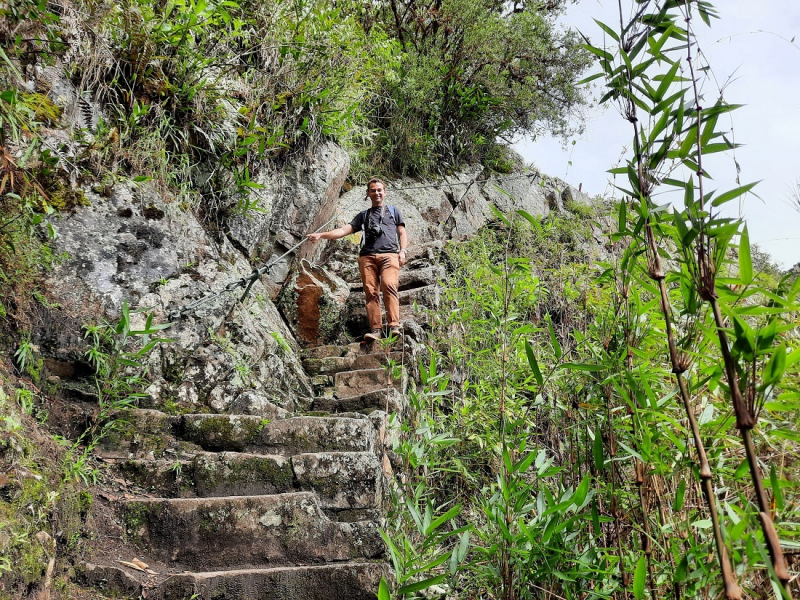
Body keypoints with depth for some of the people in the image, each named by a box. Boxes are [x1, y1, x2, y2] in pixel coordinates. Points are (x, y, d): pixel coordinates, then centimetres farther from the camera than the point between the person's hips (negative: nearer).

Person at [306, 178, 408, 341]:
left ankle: (394, 326, -30)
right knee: (371, 292, -11)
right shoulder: (363, 215, 28)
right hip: (367, 256, 2)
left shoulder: (393, 211, 26)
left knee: (389, 286, -23)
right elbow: (344, 230, 18)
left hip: (389, 254, -2)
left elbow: (402, 233, 19)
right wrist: (321, 235, 5)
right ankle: (375, 329, -17)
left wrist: (403, 251, 0)